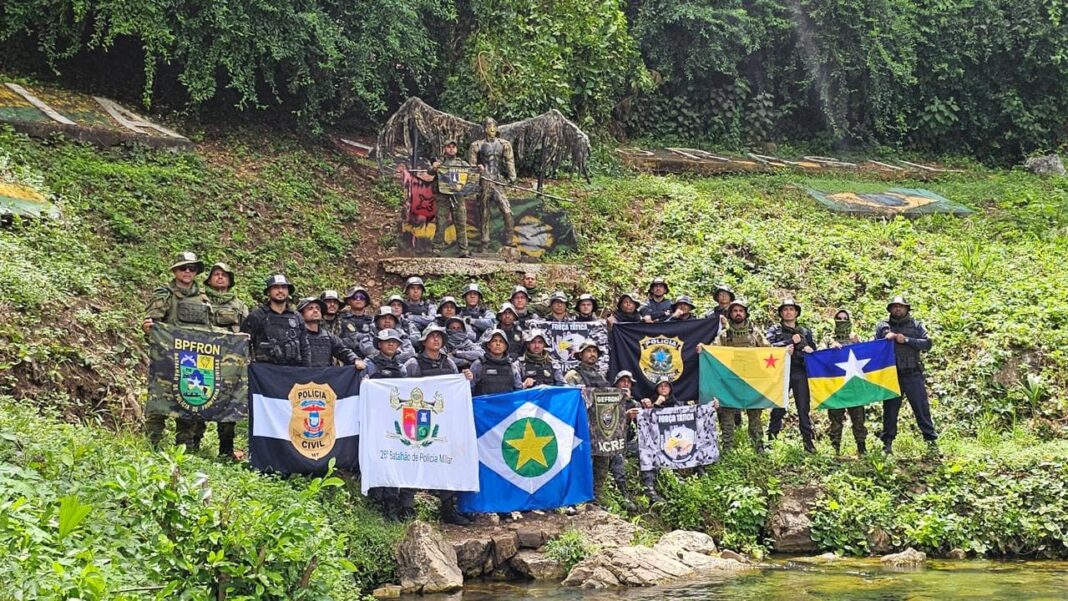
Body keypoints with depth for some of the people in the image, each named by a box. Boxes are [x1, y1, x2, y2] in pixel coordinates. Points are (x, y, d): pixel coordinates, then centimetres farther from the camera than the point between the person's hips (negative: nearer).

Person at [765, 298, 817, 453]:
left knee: (804, 408, 1)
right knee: (778, 408, -1)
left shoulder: (805, 332, 18)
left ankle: (808, 440, 3)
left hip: (800, 373, 2)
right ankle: (771, 438, 3)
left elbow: (812, 352, 11)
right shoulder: (774, 330, 10)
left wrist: (793, 353, -7)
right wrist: (791, 341, -10)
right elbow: (770, 347, -7)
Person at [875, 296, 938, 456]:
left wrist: (906, 340, -12)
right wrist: (886, 339, -11)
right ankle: (887, 443, 13)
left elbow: (927, 344, -2)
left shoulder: (916, 325, 7)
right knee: (890, 410, 6)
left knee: (922, 409, -1)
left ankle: (931, 442, 3)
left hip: (913, 375, -1)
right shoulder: (882, 326, 9)